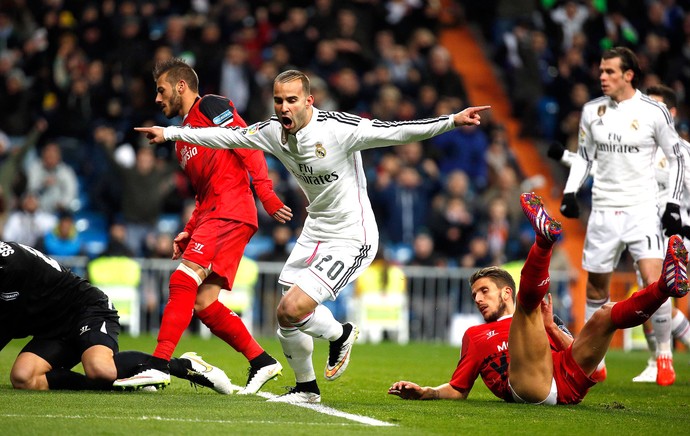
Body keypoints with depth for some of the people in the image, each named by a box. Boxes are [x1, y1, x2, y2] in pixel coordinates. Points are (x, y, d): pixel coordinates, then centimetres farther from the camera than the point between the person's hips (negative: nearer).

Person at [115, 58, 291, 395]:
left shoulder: (210, 107, 2)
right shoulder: (183, 141, 28)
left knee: (183, 280, -18)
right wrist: (188, 232, 16)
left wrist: (266, 194, -19)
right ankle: (262, 362, 9)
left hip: (230, 210, -9)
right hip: (213, 215, 9)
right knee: (204, 304, 2)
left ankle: (158, 365, -24)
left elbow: (249, 143, -9)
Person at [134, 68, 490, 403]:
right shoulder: (273, 131, -3)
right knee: (286, 318, 10)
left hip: (351, 240, -7)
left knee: (291, 309, -19)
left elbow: (397, 132, -28)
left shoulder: (338, 128, -23)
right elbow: (226, 135, 11)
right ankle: (306, 387, 35)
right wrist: (171, 133, 17)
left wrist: (452, 120, -39)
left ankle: (339, 334, 12)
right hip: (314, 233, 7)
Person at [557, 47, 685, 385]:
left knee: (654, 282, -17)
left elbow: (676, 158, 0)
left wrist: (673, 204, -6)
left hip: (641, 208, -4)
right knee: (596, 286, 7)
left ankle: (664, 357, -1)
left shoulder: (654, 112, -7)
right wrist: (570, 191, 4)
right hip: (603, 210, 4)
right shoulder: (592, 111, 4)